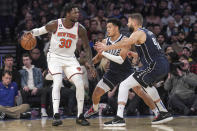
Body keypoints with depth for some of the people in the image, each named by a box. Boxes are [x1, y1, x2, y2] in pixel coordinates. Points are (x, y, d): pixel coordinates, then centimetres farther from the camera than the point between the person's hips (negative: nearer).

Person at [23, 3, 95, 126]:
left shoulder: (80, 29, -10)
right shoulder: (55, 24, -14)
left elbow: (87, 47, 0)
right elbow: (41, 30, 3)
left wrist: (91, 65, -5)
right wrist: (31, 32, -18)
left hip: (70, 58, 3)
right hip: (55, 57, -3)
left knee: (80, 84, -9)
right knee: (57, 82, -23)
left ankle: (80, 116, 4)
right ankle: (56, 116, -26)